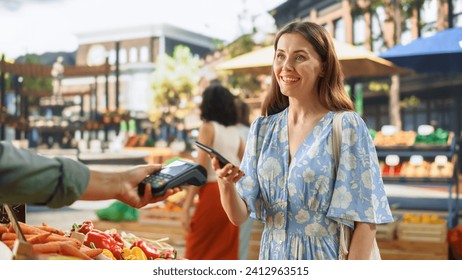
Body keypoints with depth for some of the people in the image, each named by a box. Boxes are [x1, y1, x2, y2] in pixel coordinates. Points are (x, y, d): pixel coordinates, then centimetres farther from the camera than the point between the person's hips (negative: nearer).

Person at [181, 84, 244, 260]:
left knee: (198, 251, 3)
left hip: (213, 193, -6)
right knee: (226, 252, 10)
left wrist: (186, 207, -13)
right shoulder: (235, 132, 14)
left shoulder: (208, 127, -4)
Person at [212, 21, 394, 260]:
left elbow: (365, 221, -14)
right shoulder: (262, 128, 0)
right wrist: (226, 185, -21)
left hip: (326, 260, -4)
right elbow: (239, 215, -2)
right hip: (273, 260, 4)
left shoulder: (347, 126, -13)